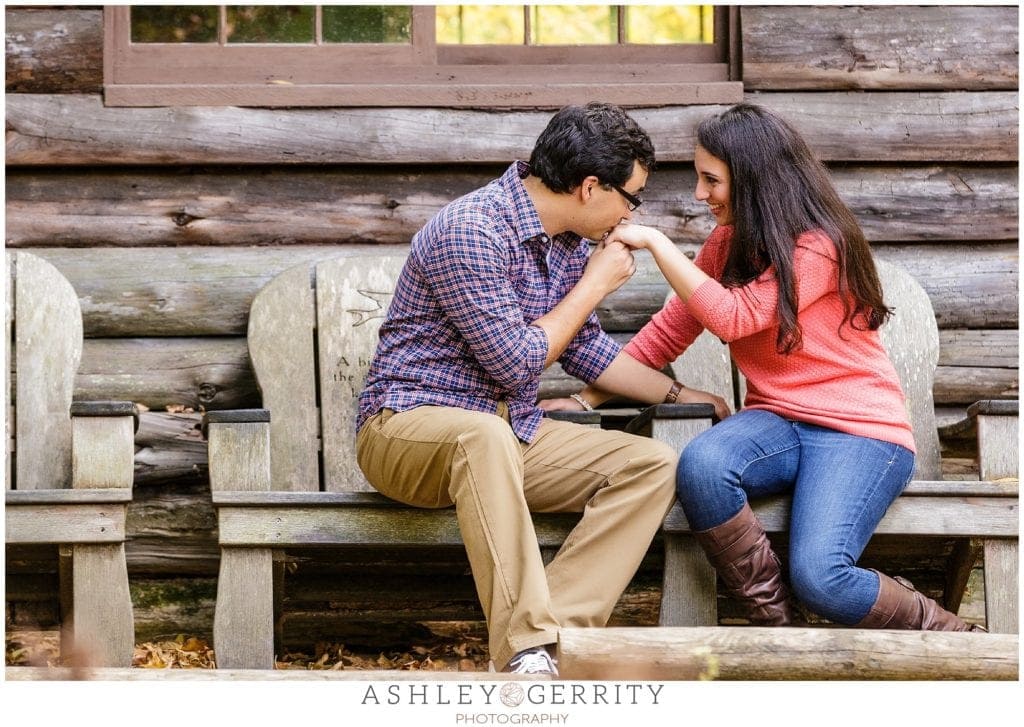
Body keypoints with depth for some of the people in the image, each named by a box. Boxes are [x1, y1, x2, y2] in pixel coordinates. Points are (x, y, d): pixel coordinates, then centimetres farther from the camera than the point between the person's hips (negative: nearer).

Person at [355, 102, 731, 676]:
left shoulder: (568, 240, 9)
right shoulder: (471, 231, -19)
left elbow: (581, 345, 24)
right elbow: (515, 364, -19)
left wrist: (682, 395, 24)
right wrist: (595, 285, -9)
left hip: (511, 432, 8)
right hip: (407, 426, -8)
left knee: (653, 465, -12)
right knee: (486, 434, -42)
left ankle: (551, 633, -26)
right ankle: (527, 653, -43)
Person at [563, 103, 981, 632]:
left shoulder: (817, 247, -13)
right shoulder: (726, 244, 12)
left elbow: (734, 317, -24)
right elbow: (670, 330, 15)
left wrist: (656, 242, -20)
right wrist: (589, 397, 7)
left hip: (858, 430, -6)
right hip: (777, 422, 6)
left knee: (819, 579, -28)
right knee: (699, 465, -31)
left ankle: (944, 634, 1)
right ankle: (770, 619, -14)